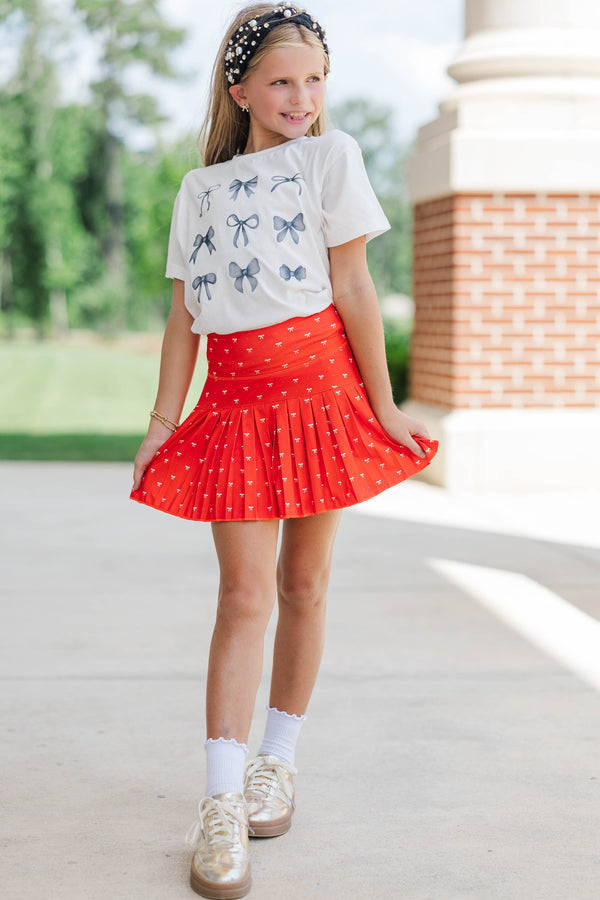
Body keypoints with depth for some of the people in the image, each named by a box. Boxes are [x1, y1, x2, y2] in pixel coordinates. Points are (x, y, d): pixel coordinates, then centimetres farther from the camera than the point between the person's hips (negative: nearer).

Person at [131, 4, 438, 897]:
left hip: (321, 385, -1)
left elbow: (353, 289, -1)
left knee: (303, 583, 6)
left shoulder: (330, 155, 3)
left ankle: (278, 761, 23)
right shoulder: (200, 188, 12)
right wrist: (164, 419, 5)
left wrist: (381, 404, -2)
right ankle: (221, 804, -5)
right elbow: (184, 314, 10)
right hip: (236, 399, 1)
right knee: (245, 595, -6)